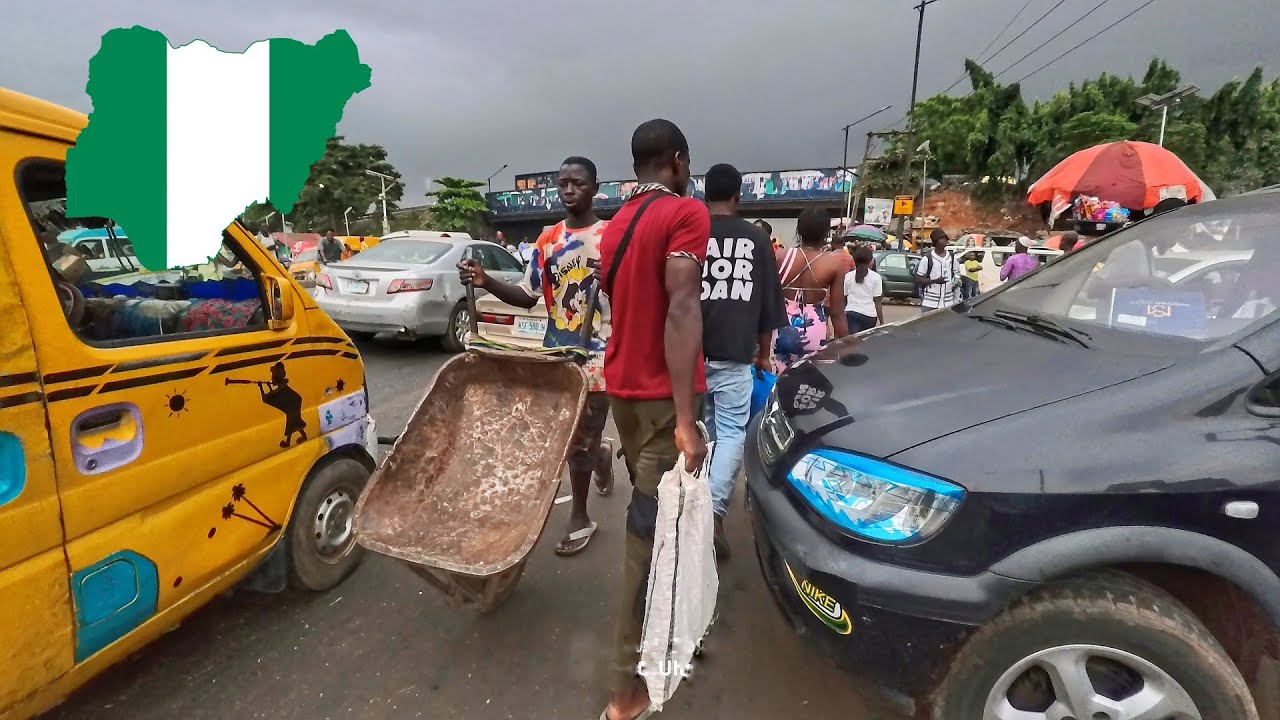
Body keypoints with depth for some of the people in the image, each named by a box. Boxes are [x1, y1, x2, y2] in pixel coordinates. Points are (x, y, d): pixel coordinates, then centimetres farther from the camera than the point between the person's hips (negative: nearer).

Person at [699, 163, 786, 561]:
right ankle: (714, 509, -14)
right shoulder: (756, 237, 3)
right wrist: (763, 352, 19)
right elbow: (770, 300, 8)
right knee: (732, 432, 2)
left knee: (700, 430, 15)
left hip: (691, 350, 2)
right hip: (733, 353, -2)